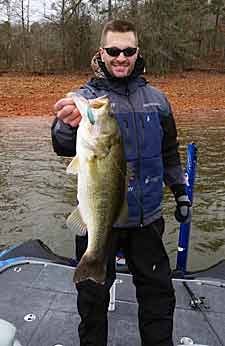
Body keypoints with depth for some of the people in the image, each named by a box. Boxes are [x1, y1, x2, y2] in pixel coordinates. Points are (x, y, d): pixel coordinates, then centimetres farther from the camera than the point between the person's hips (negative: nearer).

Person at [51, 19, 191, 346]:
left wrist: (180, 192, 16)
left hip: (147, 217, 3)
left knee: (158, 289, 18)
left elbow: (169, 152, 14)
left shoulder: (156, 99, 3)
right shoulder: (86, 97, -9)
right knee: (93, 293, 15)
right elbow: (65, 148, -28)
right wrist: (67, 127, -50)